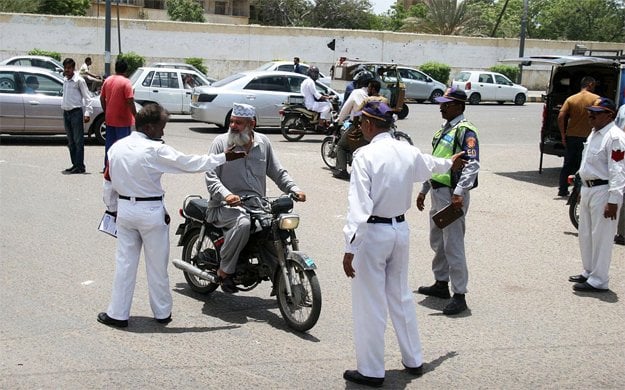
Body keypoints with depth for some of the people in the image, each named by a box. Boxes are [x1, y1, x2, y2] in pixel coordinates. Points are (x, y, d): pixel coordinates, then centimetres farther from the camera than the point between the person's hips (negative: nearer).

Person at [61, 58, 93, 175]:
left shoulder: (79, 80, -6)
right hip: (66, 112, 8)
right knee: (71, 141, 10)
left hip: (76, 112, -7)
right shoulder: (65, 81, 14)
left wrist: (87, 112, -15)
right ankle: (74, 164, 16)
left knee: (78, 140, -7)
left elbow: (87, 97, -8)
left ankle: (79, 166, -7)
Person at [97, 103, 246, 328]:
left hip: (125, 209, 5)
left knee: (125, 262, 11)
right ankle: (162, 312, 21)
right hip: (151, 212, -5)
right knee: (157, 265, 9)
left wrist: (112, 208, 22)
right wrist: (224, 157, -7)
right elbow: (190, 164, -14)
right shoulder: (156, 151, -17)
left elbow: (108, 183, 8)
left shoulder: (116, 148, 1)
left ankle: (118, 314, 14)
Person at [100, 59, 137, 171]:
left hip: (109, 119, 6)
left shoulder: (107, 80, 6)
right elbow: (130, 101, -19)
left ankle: (107, 166, 19)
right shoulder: (126, 82, -14)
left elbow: (102, 98, 11)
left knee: (109, 143, 14)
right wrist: (135, 116, -12)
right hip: (122, 119, -6)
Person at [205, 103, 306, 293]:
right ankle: (224, 270, -18)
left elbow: (278, 172, 16)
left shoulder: (263, 142, 12)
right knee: (243, 222, -37)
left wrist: (294, 190, -1)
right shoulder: (221, 142, -1)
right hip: (227, 206, -5)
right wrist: (226, 195, -26)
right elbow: (211, 176, -7)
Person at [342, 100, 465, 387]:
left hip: (372, 233, -7)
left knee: (369, 304, 3)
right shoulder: (407, 151, 2)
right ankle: (413, 360, 32)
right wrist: (450, 164, 48)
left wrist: (350, 248, -21)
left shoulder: (366, 155, -17)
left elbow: (359, 205, -23)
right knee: (401, 296, 21)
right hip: (400, 229, 7)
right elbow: (430, 165, 25)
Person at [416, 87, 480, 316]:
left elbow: (472, 165, -21)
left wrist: (459, 193, -30)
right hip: (437, 192, 10)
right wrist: (424, 191, 22)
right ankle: (441, 284, 32)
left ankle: (459, 295, -2)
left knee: (453, 245, -8)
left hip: (453, 195, -10)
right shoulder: (444, 130, 17)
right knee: (437, 242, 18)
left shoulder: (465, 131, -12)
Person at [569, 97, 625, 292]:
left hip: (603, 192, -10)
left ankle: (598, 281, 4)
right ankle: (589, 272, 33)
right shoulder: (594, 133, 13)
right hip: (588, 189, 10)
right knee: (585, 235, 19)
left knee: (601, 238, -3)